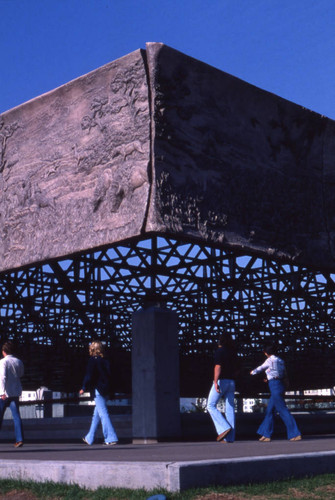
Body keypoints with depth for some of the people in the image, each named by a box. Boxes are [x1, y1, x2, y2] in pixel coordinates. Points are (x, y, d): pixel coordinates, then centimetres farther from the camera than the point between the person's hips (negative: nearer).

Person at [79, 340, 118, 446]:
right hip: (106, 391, 8)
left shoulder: (93, 360, -8)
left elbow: (89, 376, -11)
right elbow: (109, 376, 13)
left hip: (98, 390, -8)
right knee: (96, 415, 15)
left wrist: (84, 388, -3)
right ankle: (89, 438, 26)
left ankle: (111, 438, -12)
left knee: (103, 413, -8)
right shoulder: (105, 361, 11)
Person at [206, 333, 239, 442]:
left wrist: (215, 381, -24)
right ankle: (230, 437, 0)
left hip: (221, 381, -7)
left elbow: (218, 366, -17)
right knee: (230, 409, 3)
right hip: (231, 382, 7)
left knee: (211, 406, 1)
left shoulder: (219, 351, -5)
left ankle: (224, 428, -13)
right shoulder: (233, 353, 15)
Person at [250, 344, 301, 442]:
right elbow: (285, 376, 17)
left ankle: (296, 434, -10)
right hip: (281, 385, 9)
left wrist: (253, 372, 28)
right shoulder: (280, 361, 15)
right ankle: (266, 435, 13)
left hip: (274, 386, -9)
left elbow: (260, 368, 7)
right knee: (269, 410, 11)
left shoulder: (270, 360, -7)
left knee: (283, 410, -8)